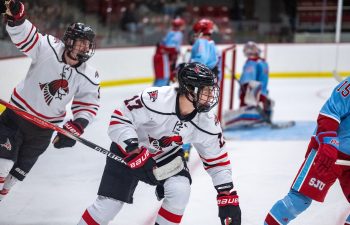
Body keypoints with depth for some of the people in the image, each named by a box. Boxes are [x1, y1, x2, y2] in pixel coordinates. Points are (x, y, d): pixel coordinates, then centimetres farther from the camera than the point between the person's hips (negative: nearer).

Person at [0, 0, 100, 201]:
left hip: (44, 129, 3)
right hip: (17, 112, -3)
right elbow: (24, 34, -22)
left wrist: (75, 128, -18)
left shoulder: (89, 77, -9)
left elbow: (88, 105, -4)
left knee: (20, 168, 12)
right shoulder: (49, 48, -17)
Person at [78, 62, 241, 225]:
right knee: (109, 204, -9)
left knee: (180, 191, -23)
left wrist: (228, 197, -13)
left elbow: (217, 160, -9)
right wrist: (133, 150, -42)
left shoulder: (207, 123, -19)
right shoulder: (155, 100, -36)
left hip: (167, 154, 4)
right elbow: (119, 119, -30)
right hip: (128, 150, -4)